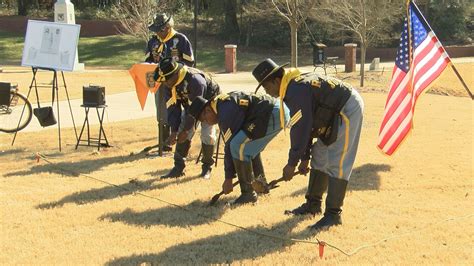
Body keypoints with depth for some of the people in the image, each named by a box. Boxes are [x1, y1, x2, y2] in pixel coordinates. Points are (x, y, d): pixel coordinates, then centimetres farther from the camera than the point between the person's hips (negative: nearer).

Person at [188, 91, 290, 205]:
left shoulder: (225, 112, -13)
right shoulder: (224, 105, 18)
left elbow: (230, 145, -12)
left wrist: (228, 178, -5)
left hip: (274, 115, -11)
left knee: (238, 146, -12)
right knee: (249, 146, 25)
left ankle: (248, 193, -6)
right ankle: (261, 185, 34)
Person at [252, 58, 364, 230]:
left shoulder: (297, 91, -24)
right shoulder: (295, 87, 7)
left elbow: (300, 130, -25)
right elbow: (304, 126, 12)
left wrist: (292, 163, -18)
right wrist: (305, 157, 12)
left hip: (348, 110, -11)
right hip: (336, 113, 11)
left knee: (336, 164, -12)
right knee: (319, 157, 15)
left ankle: (333, 214, -9)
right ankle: (313, 204, 24)